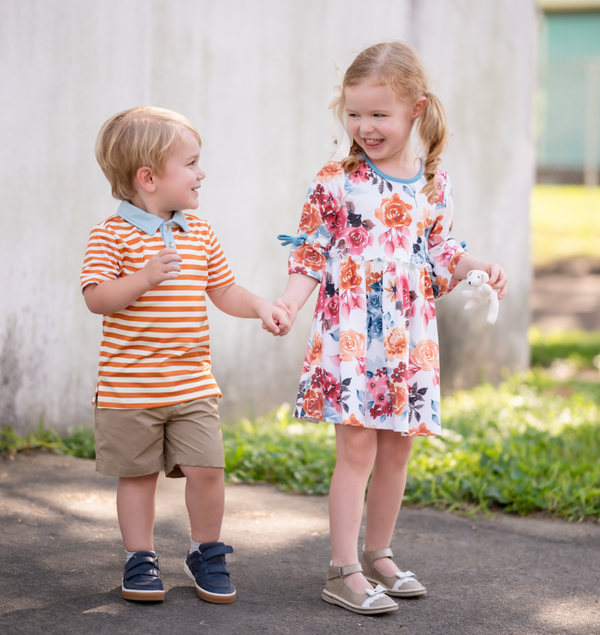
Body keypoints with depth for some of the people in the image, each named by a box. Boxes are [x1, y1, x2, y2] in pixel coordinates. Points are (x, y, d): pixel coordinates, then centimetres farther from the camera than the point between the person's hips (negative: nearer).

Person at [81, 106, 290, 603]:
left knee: (206, 469, -3)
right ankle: (140, 559, 23)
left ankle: (206, 555, 17)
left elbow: (223, 291, 18)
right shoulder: (113, 235, -9)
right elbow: (96, 298, -16)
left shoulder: (201, 234, 9)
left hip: (193, 385, 4)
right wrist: (145, 278, -29)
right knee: (138, 474, 7)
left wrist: (261, 307, 1)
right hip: (130, 387, -4)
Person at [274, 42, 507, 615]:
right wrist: (287, 302, -15)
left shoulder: (432, 183, 7)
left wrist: (479, 267, -1)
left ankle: (378, 556, 27)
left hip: (409, 340, 4)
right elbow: (309, 257, -1)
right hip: (349, 336, -4)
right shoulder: (335, 180, -4)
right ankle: (344, 570, 0)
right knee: (357, 446, -8)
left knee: (397, 449, 11)